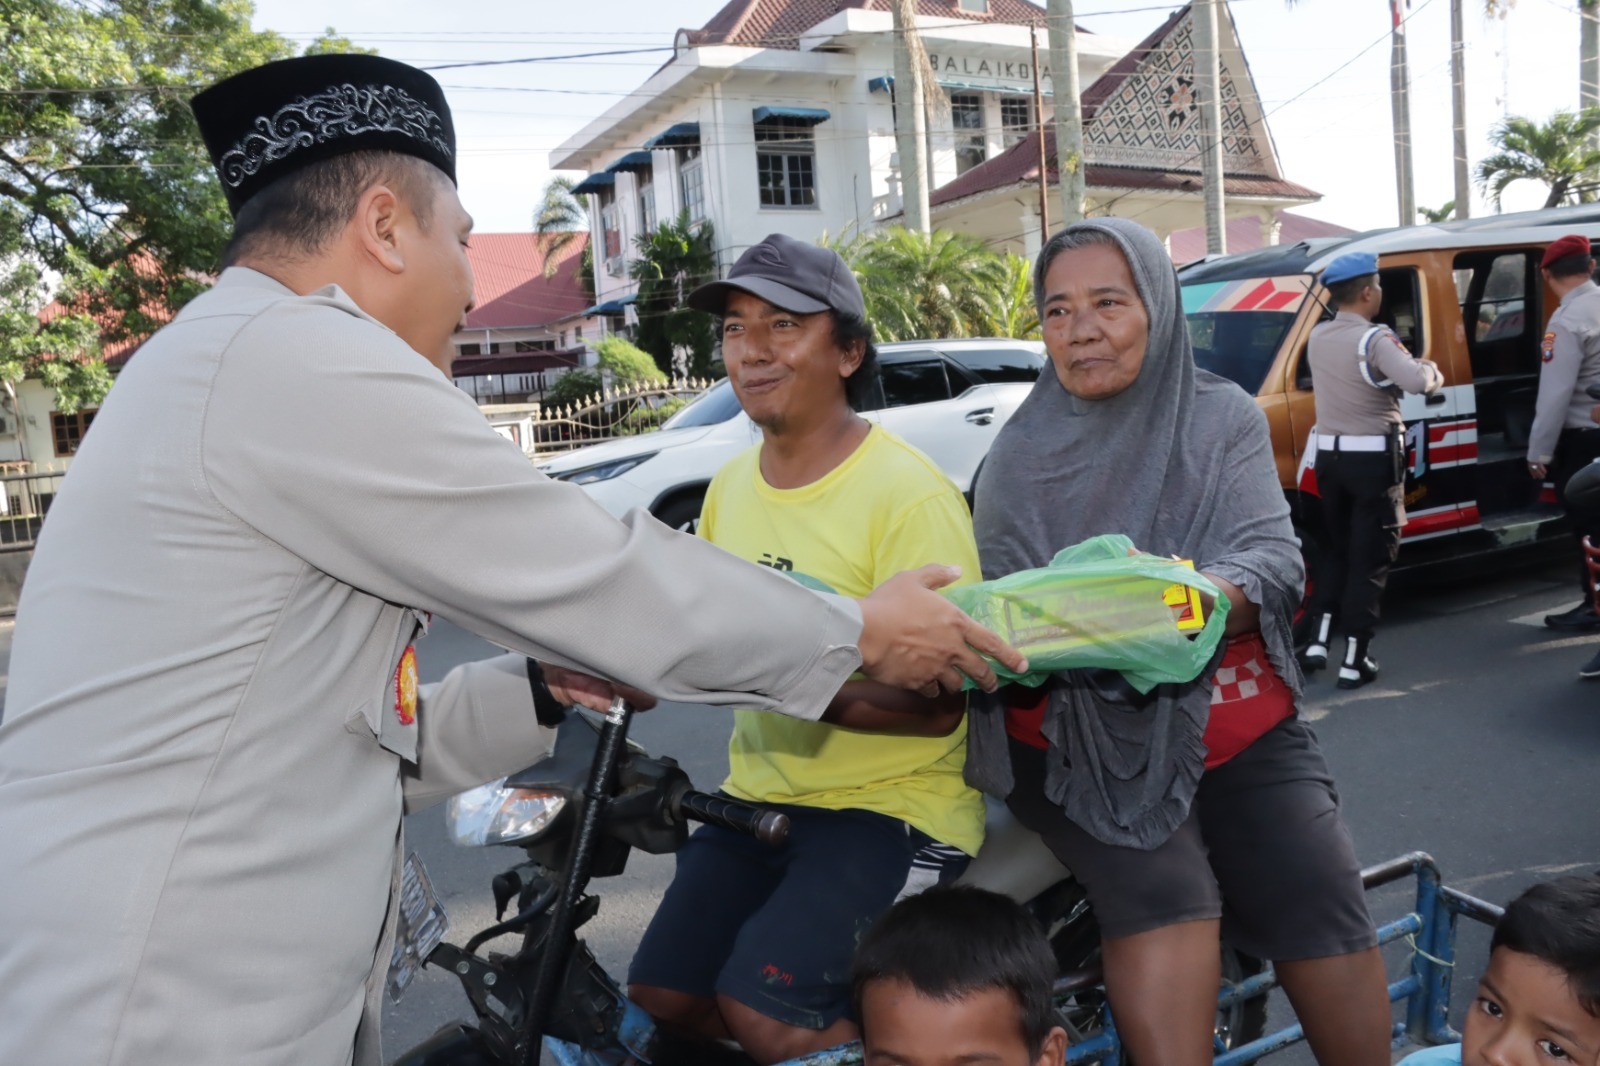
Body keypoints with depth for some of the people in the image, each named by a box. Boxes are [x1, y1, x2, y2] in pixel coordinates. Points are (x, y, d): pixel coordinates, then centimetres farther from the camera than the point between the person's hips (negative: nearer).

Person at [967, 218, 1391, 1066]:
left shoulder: (1225, 418, 3)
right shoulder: (1021, 454, -1)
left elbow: (1274, 564, -9)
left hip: (1237, 724, 2)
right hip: (1080, 735, -1)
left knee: (1321, 902, -12)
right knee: (1163, 892, -25)